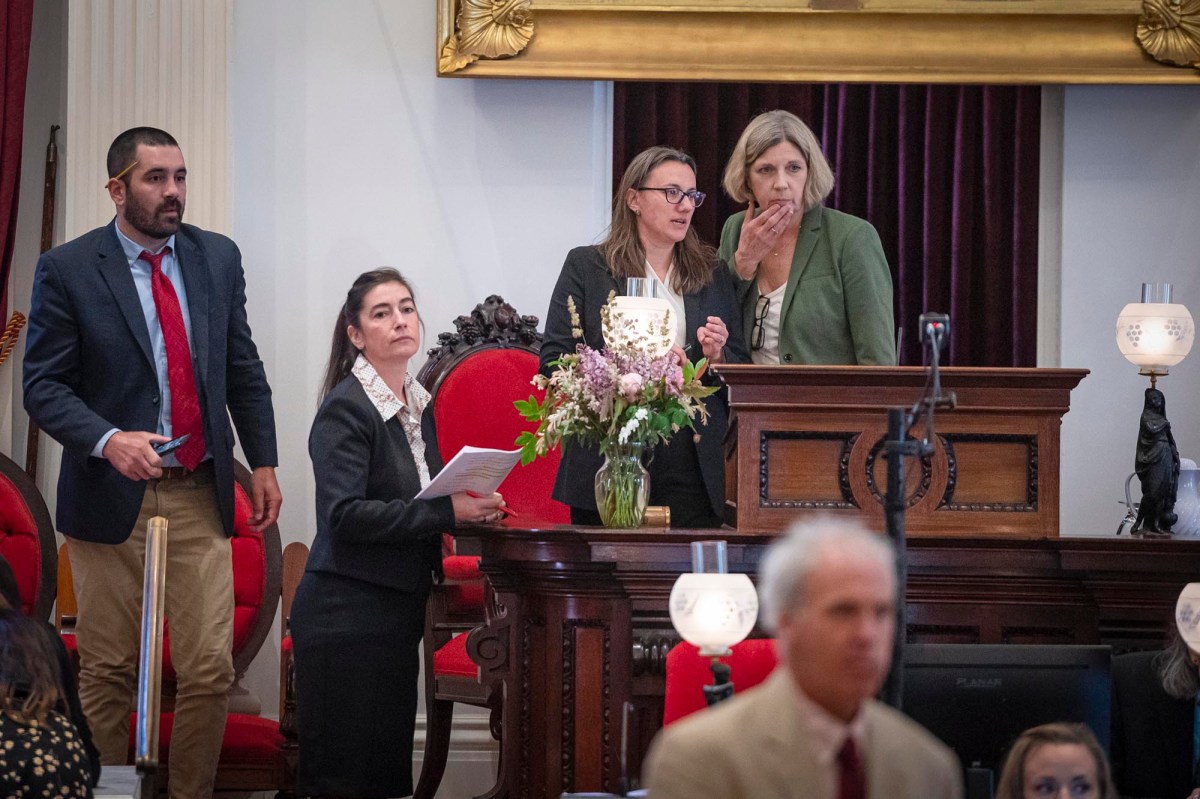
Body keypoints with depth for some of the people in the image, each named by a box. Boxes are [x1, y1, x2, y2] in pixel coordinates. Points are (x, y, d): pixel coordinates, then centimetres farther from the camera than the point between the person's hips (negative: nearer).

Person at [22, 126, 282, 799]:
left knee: (211, 668, -2)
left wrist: (263, 461, 9)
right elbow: (44, 385, -7)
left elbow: (244, 371, 15)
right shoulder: (67, 271, -5)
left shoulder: (218, 258, 8)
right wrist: (108, 441, -22)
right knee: (108, 673, 4)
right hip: (111, 493, -3)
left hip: (200, 497, 3)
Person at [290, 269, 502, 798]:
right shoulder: (345, 408, -11)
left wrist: (472, 508, 4)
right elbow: (344, 515, -21)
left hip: (399, 611, 8)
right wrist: (446, 512, -24)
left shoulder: (419, 406, 14)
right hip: (346, 611, -8)